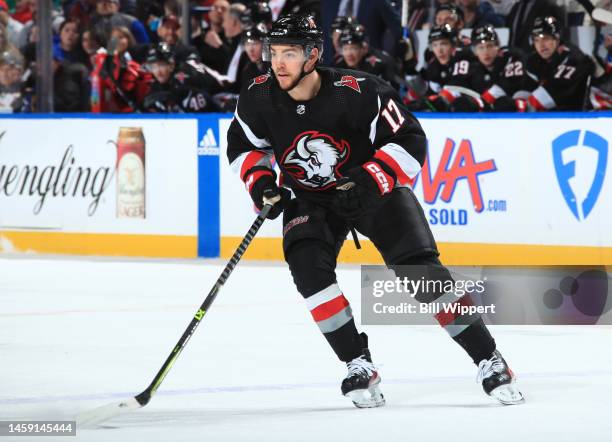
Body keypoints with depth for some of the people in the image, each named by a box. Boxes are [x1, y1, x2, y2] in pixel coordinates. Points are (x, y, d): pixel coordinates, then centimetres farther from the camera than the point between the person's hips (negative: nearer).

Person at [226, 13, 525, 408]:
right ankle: (359, 366, -12)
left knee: (421, 269, -14)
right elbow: (242, 146, 5)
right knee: (309, 267, -24)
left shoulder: (357, 92, -27)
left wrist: (371, 182, -33)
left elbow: (410, 140, -22)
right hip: (309, 198, 3)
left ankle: (490, 361, -4)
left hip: (375, 189, -3)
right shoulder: (259, 100, -15)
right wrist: (260, 182, -13)